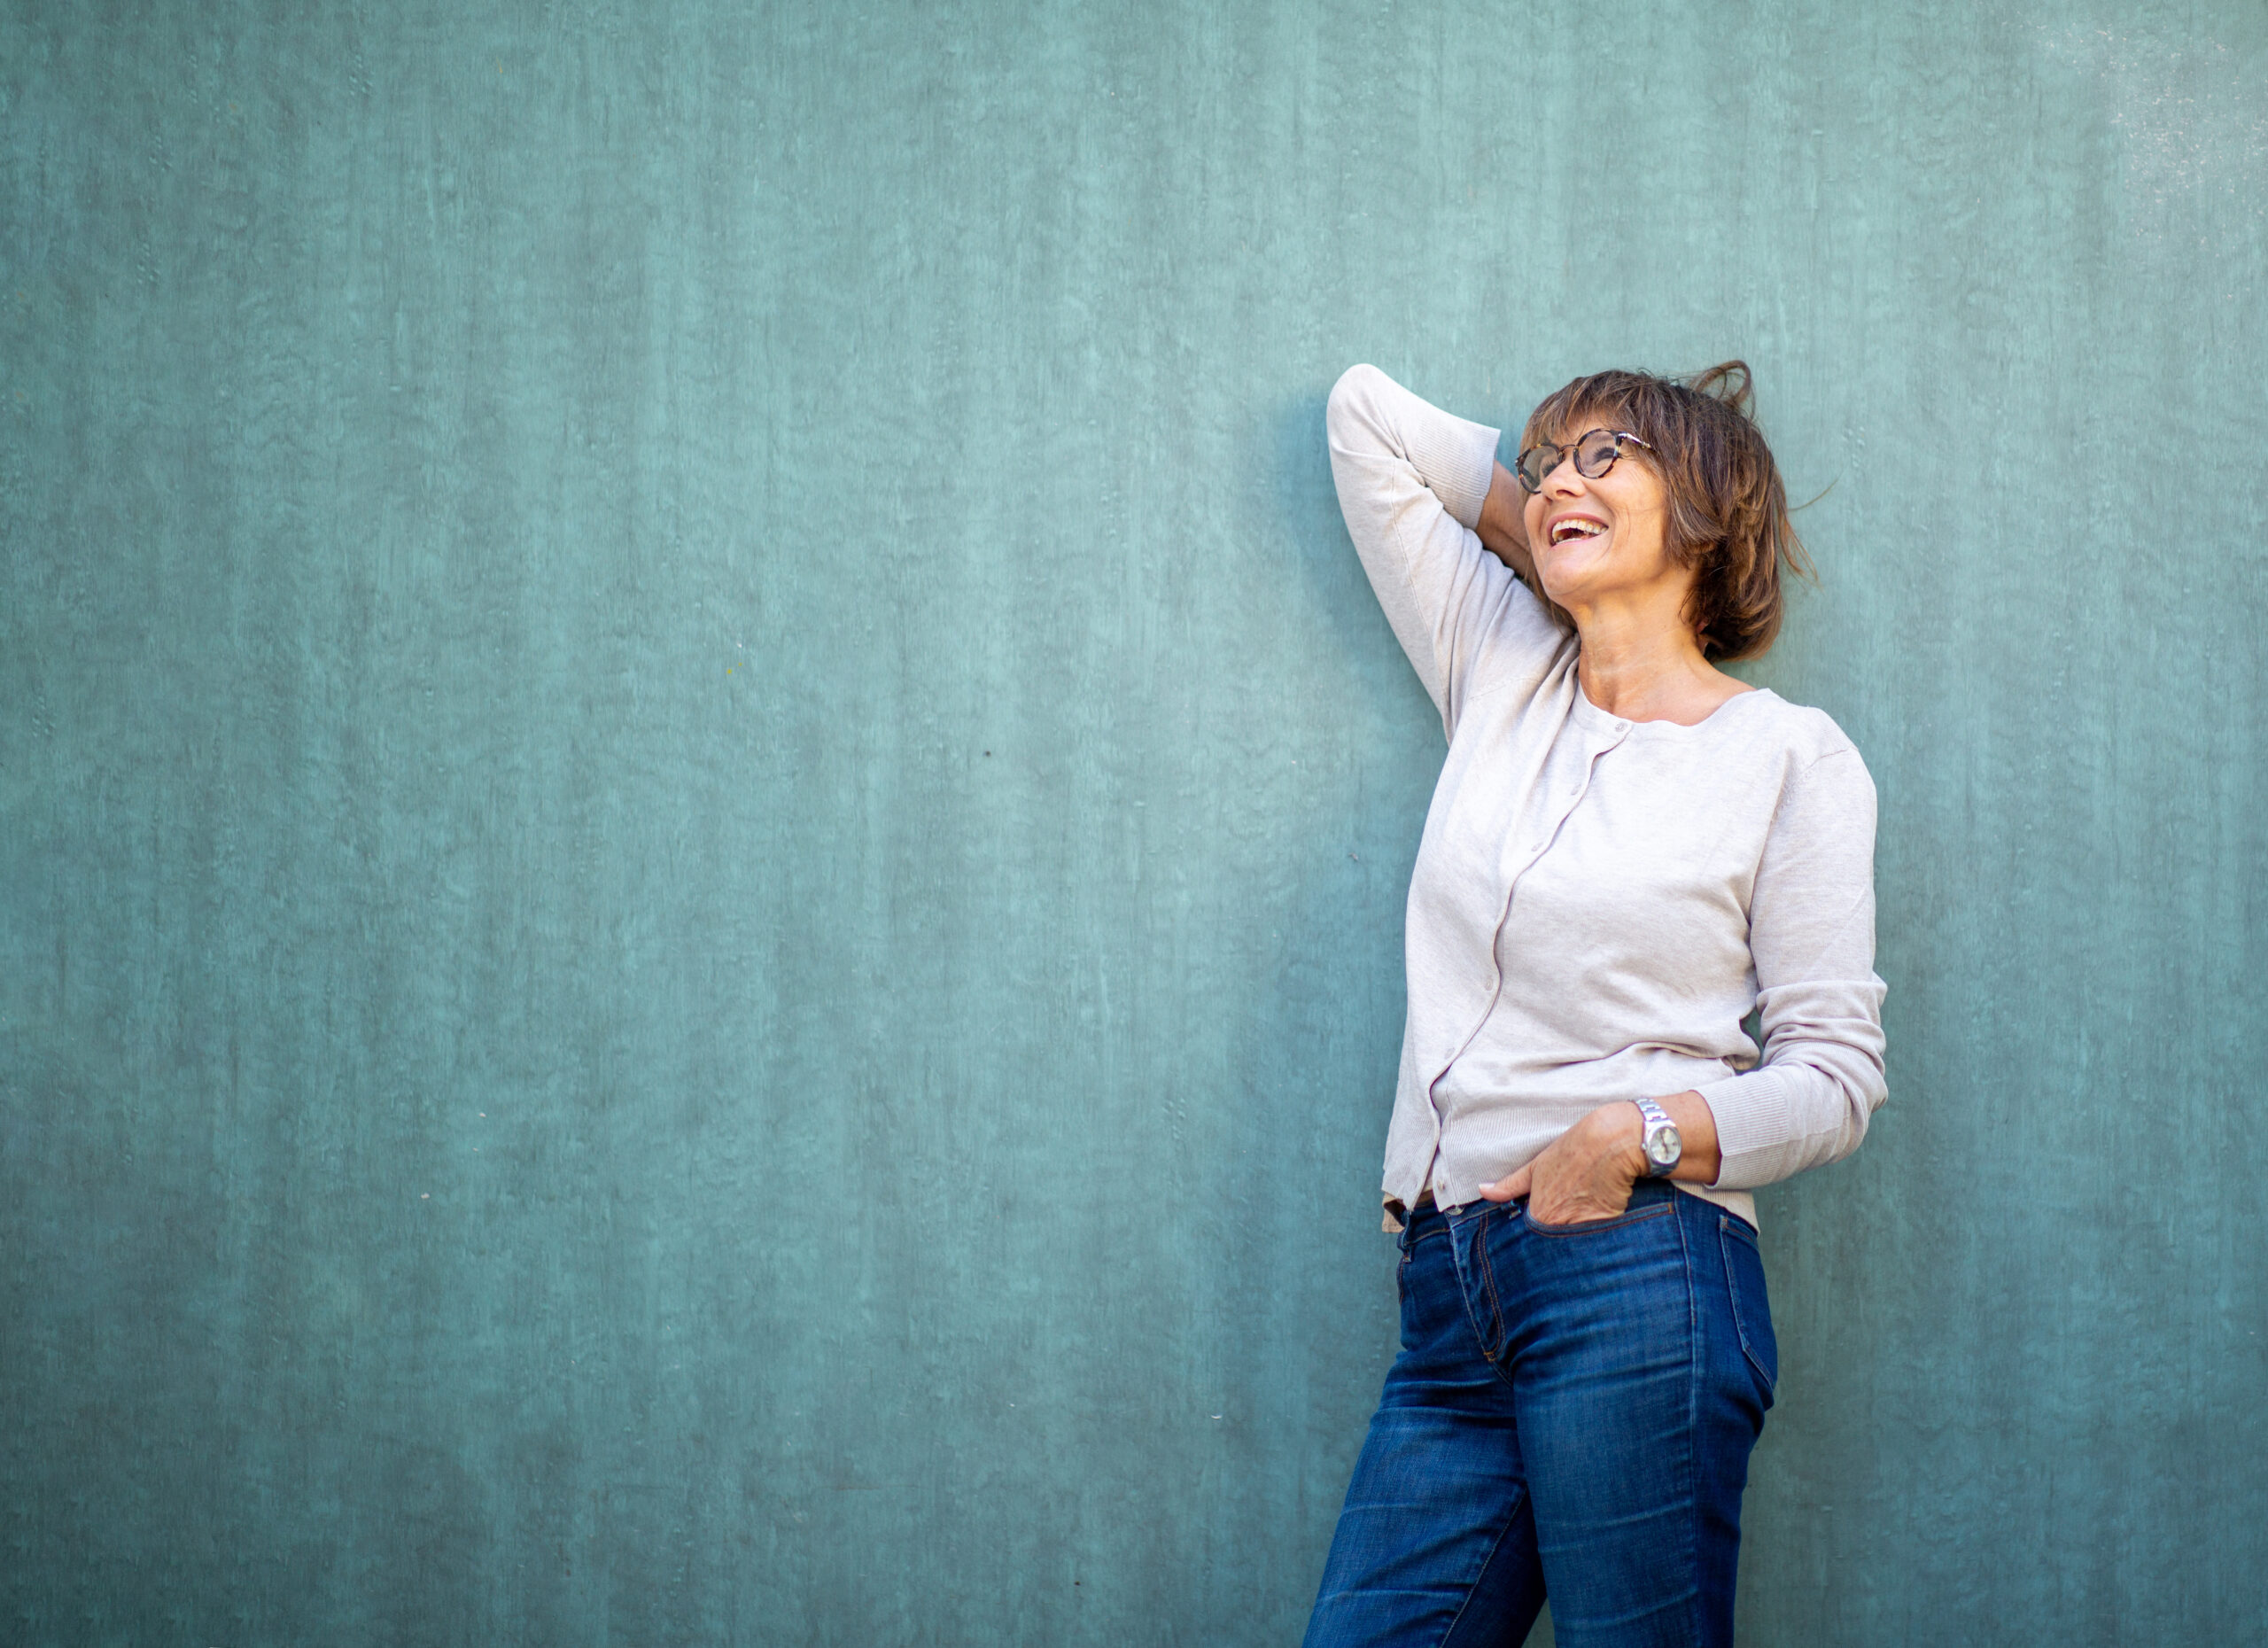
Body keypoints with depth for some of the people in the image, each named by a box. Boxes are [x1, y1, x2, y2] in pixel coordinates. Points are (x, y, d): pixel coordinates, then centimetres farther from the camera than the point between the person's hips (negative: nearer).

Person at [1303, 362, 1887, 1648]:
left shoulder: (1792, 755, 3)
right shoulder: (1503, 673, 16)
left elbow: (1835, 1076, -2)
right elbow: (1367, 411, 24)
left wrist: (1641, 1135, -15)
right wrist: (1537, 527, 23)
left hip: (1638, 1278, -5)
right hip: (1452, 1294, 5)